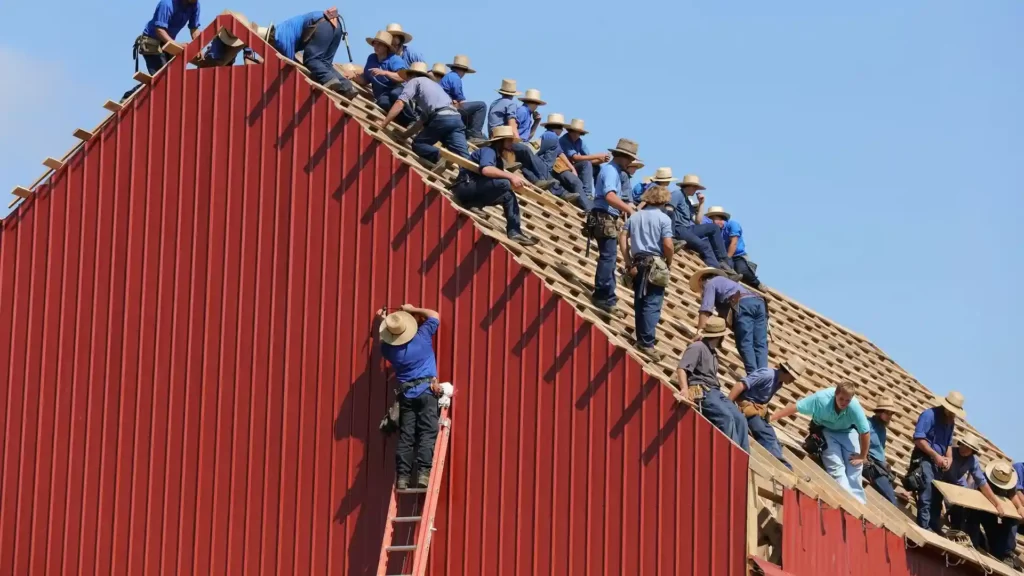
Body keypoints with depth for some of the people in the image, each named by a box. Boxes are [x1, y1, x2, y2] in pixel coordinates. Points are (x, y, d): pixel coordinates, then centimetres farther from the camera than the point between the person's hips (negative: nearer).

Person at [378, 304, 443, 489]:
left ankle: (402, 476, -4)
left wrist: (383, 322, 33)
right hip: (427, 390, -2)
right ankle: (423, 473, -19)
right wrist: (413, 310, 21)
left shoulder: (389, 348, 1)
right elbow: (434, 315, 13)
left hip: (406, 394, 2)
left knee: (405, 436, 2)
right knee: (427, 433, -7)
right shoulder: (422, 336, -4)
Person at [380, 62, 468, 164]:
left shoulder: (414, 81, 16)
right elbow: (425, 117, 38)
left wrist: (383, 125, 5)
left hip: (441, 119, -6)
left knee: (417, 144, 9)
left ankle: (441, 157, -20)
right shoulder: (433, 84, 37)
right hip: (456, 118, 6)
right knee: (463, 156, -2)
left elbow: (400, 104, 1)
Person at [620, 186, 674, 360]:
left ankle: (642, 338, 19)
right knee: (652, 305, -5)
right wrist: (669, 263, 3)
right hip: (655, 264, -5)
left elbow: (622, 238, 4)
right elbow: (668, 245, -14)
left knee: (640, 303, 13)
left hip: (638, 263, 5)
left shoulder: (634, 216, 10)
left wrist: (628, 262, 6)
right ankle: (647, 343, -12)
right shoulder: (663, 218, -6)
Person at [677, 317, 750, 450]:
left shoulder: (713, 351, 22)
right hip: (702, 393, -9)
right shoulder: (698, 348, -8)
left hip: (715, 393, 9)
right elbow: (682, 369, -19)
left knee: (739, 418, -6)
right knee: (726, 418, -28)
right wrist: (685, 390, -32)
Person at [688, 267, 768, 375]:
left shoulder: (710, 283, 19)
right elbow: (723, 311, 45)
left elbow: (706, 310, 4)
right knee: (760, 345, -1)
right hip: (759, 302, 7)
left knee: (745, 344, -11)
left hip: (744, 304, -7)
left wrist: (699, 331, -1)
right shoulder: (724, 282, 44)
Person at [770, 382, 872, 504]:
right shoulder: (821, 398, -34)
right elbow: (795, 407, -28)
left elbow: (865, 432, -23)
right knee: (836, 467, -17)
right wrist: (770, 419, -27)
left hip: (847, 431, 1)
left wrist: (862, 456, -15)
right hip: (825, 430, -1)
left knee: (855, 465, -8)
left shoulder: (855, 407, -33)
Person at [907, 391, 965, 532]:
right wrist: (936, 455, -18)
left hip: (938, 463, 8)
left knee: (937, 496, 9)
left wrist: (949, 458, 0)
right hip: (925, 460, -8)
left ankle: (935, 528, 13)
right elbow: (918, 439, -17)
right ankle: (924, 527, -14)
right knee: (926, 495, -14)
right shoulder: (929, 415, -11)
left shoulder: (950, 421, 15)